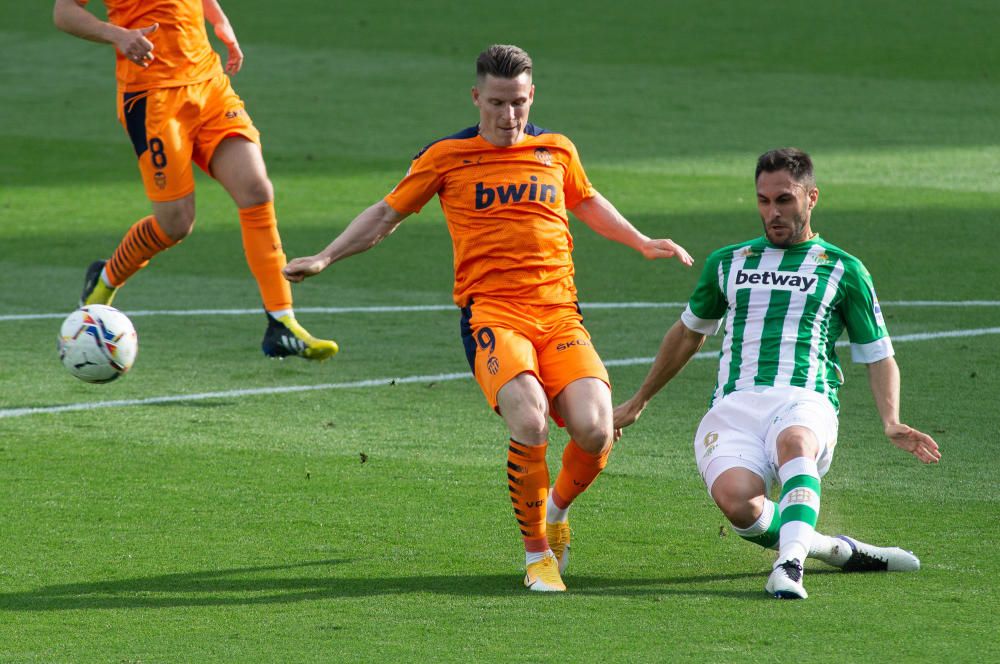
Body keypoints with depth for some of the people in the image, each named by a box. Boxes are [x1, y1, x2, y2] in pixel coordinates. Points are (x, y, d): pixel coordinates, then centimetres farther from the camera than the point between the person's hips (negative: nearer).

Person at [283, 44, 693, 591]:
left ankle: (558, 507, 16)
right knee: (530, 423, -29)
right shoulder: (446, 157, 5)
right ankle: (536, 553, -9)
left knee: (594, 430, -19)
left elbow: (587, 203, 34)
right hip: (491, 314, -3)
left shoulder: (558, 152, 13)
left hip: (559, 314, 3)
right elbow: (387, 214, 16)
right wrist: (325, 258, 10)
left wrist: (643, 244, 36)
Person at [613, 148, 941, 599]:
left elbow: (878, 356, 18)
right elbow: (689, 331, 38)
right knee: (734, 498, -33)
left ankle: (790, 565, -55)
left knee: (794, 441, -43)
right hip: (734, 406, 2)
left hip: (805, 403, -2)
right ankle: (835, 550, -11)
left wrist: (891, 422, -1)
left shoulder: (843, 270, 16)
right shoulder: (727, 263, 23)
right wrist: (638, 401, 44)